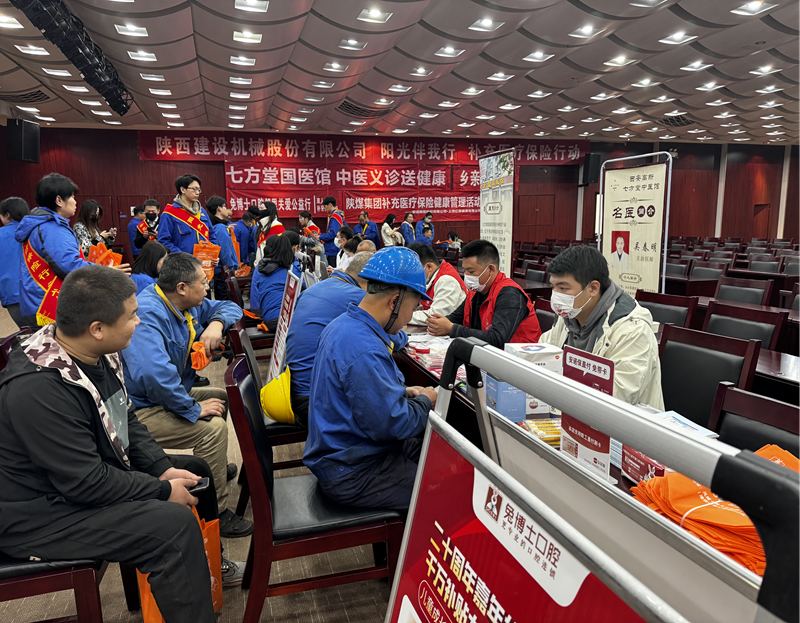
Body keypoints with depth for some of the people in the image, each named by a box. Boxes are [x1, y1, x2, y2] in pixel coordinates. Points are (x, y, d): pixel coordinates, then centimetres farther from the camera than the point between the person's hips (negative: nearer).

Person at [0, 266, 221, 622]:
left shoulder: (98, 353, -4)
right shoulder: (37, 389, -32)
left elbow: (125, 420, 9)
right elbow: (86, 483, -28)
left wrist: (163, 469, -3)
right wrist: (163, 491, -18)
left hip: (91, 475, 10)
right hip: (39, 515, -10)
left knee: (193, 469, 12)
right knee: (176, 525, -25)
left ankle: (207, 569, 31)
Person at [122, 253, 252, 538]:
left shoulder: (184, 304, 3)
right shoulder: (148, 314, -29)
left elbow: (229, 307, 16)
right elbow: (153, 373, -43)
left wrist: (217, 322, -9)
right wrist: (193, 408, -31)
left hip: (167, 395, 11)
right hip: (137, 412, -10)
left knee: (221, 397, 19)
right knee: (213, 427, -24)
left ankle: (214, 465, 38)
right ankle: (215, 514, -12)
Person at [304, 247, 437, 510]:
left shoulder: (345, 324, 4)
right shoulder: (364, 350, -29)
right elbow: (393, 424, -27)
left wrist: (404, 392, 6)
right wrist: (424, 402, -8)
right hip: (351, 475, -10)